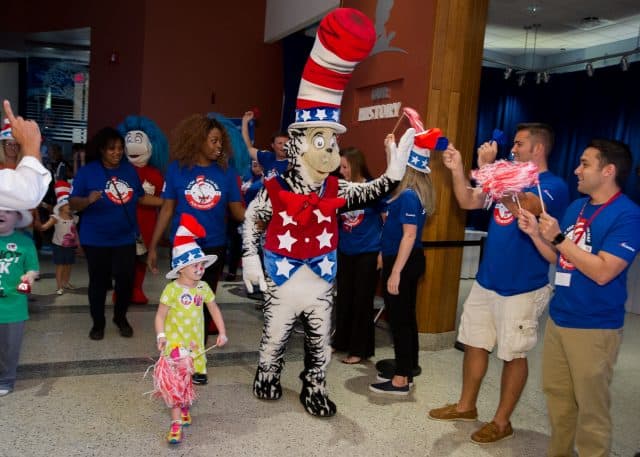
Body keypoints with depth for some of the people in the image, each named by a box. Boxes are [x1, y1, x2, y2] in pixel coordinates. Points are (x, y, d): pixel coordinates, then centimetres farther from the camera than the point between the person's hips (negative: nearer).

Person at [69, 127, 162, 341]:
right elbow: (73, 204, -11)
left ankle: (121, 318, 29)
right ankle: (98, 323, 26)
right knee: (98, 281, 9)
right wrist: (88, 200, -32)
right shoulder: (87, 171, -8)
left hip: (125, 238, 3)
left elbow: (141, 197, 11)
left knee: (126, 279, 6)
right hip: (96, 239, -3)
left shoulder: (129, 170, 4)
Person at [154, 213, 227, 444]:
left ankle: (185, 406, 41)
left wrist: (222, 332, 5)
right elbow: (161, 315, -13)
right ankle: (176, 423, -3)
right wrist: (160, 335, -26)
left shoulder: (203, 288, 1)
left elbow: (214, 310, 10)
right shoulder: (173, 289, -14)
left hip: (196, 342, 5)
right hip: (175, 342, -5)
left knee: (189, 379, 15)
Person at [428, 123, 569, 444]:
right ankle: (466, 406, 32)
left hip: (521, 289, -7)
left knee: (513, 356, 7)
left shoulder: (553, 186, -14)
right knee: (474, 344, 15)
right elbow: (468, 202, 7)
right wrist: (457, 170, -9)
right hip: (485, 281, 8)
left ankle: (502, 421, 22)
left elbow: (521, 207, -34)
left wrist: (487, 167, -34)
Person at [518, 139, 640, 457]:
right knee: (556, 394, 19)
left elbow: (603, 272, -23)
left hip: (594, 327, -8)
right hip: (558, 318, 8)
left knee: (591, 406, 5)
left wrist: (559, 238, -20)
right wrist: (535, 233, -3)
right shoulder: (575, 207, 9)